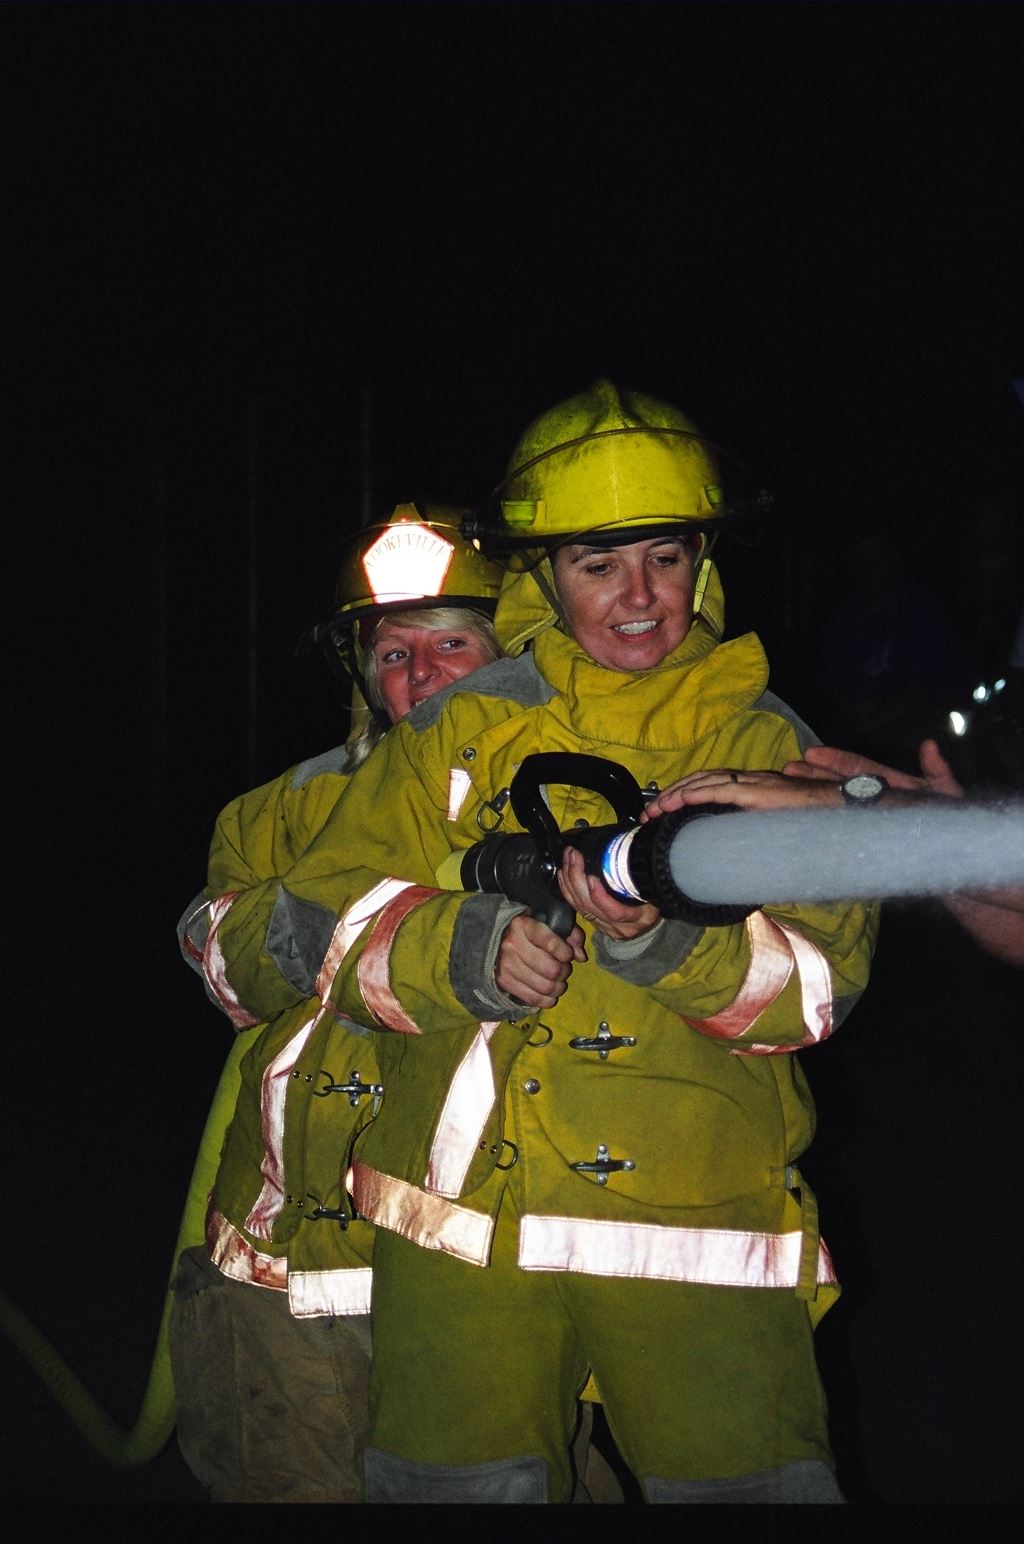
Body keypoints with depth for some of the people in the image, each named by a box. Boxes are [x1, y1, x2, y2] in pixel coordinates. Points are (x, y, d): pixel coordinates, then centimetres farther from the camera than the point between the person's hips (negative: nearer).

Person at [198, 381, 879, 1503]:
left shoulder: (767, 746, 9)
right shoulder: (460, 731, 10)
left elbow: (825, 975, -3)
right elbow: (305, 929, 4)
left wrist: (666, 938, -22)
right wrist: (457, 950, -16)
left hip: (699, 1233, 0)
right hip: (465, 1218, 1)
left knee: (752, 1487, -6)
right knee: (458, 1486, 4)